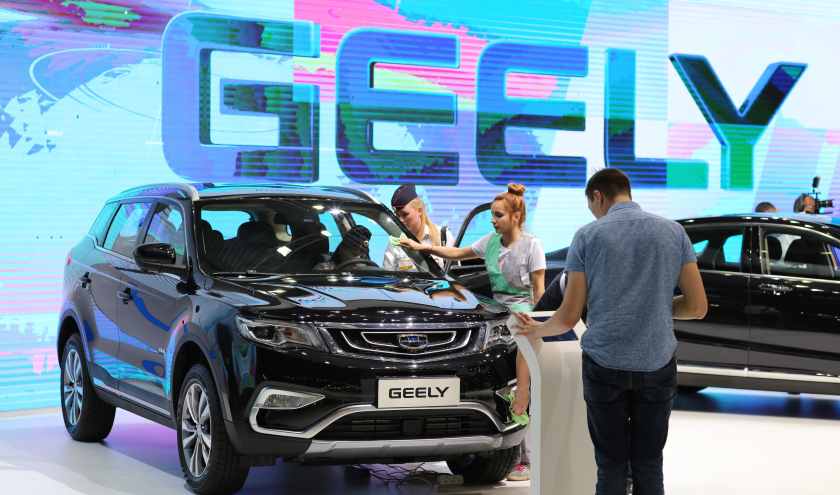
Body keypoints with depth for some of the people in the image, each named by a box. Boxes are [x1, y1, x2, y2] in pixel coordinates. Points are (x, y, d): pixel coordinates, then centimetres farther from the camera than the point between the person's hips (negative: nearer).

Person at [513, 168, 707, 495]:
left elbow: (569, 317, -1)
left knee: (611, 466, 6)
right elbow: (698, 307, 4)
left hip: (605, 365, -1)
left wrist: (536, 330, 19)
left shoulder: (588, 236, -1)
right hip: (657, 364, 1)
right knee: (649, 466, 8)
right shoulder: (673, 232, 4)